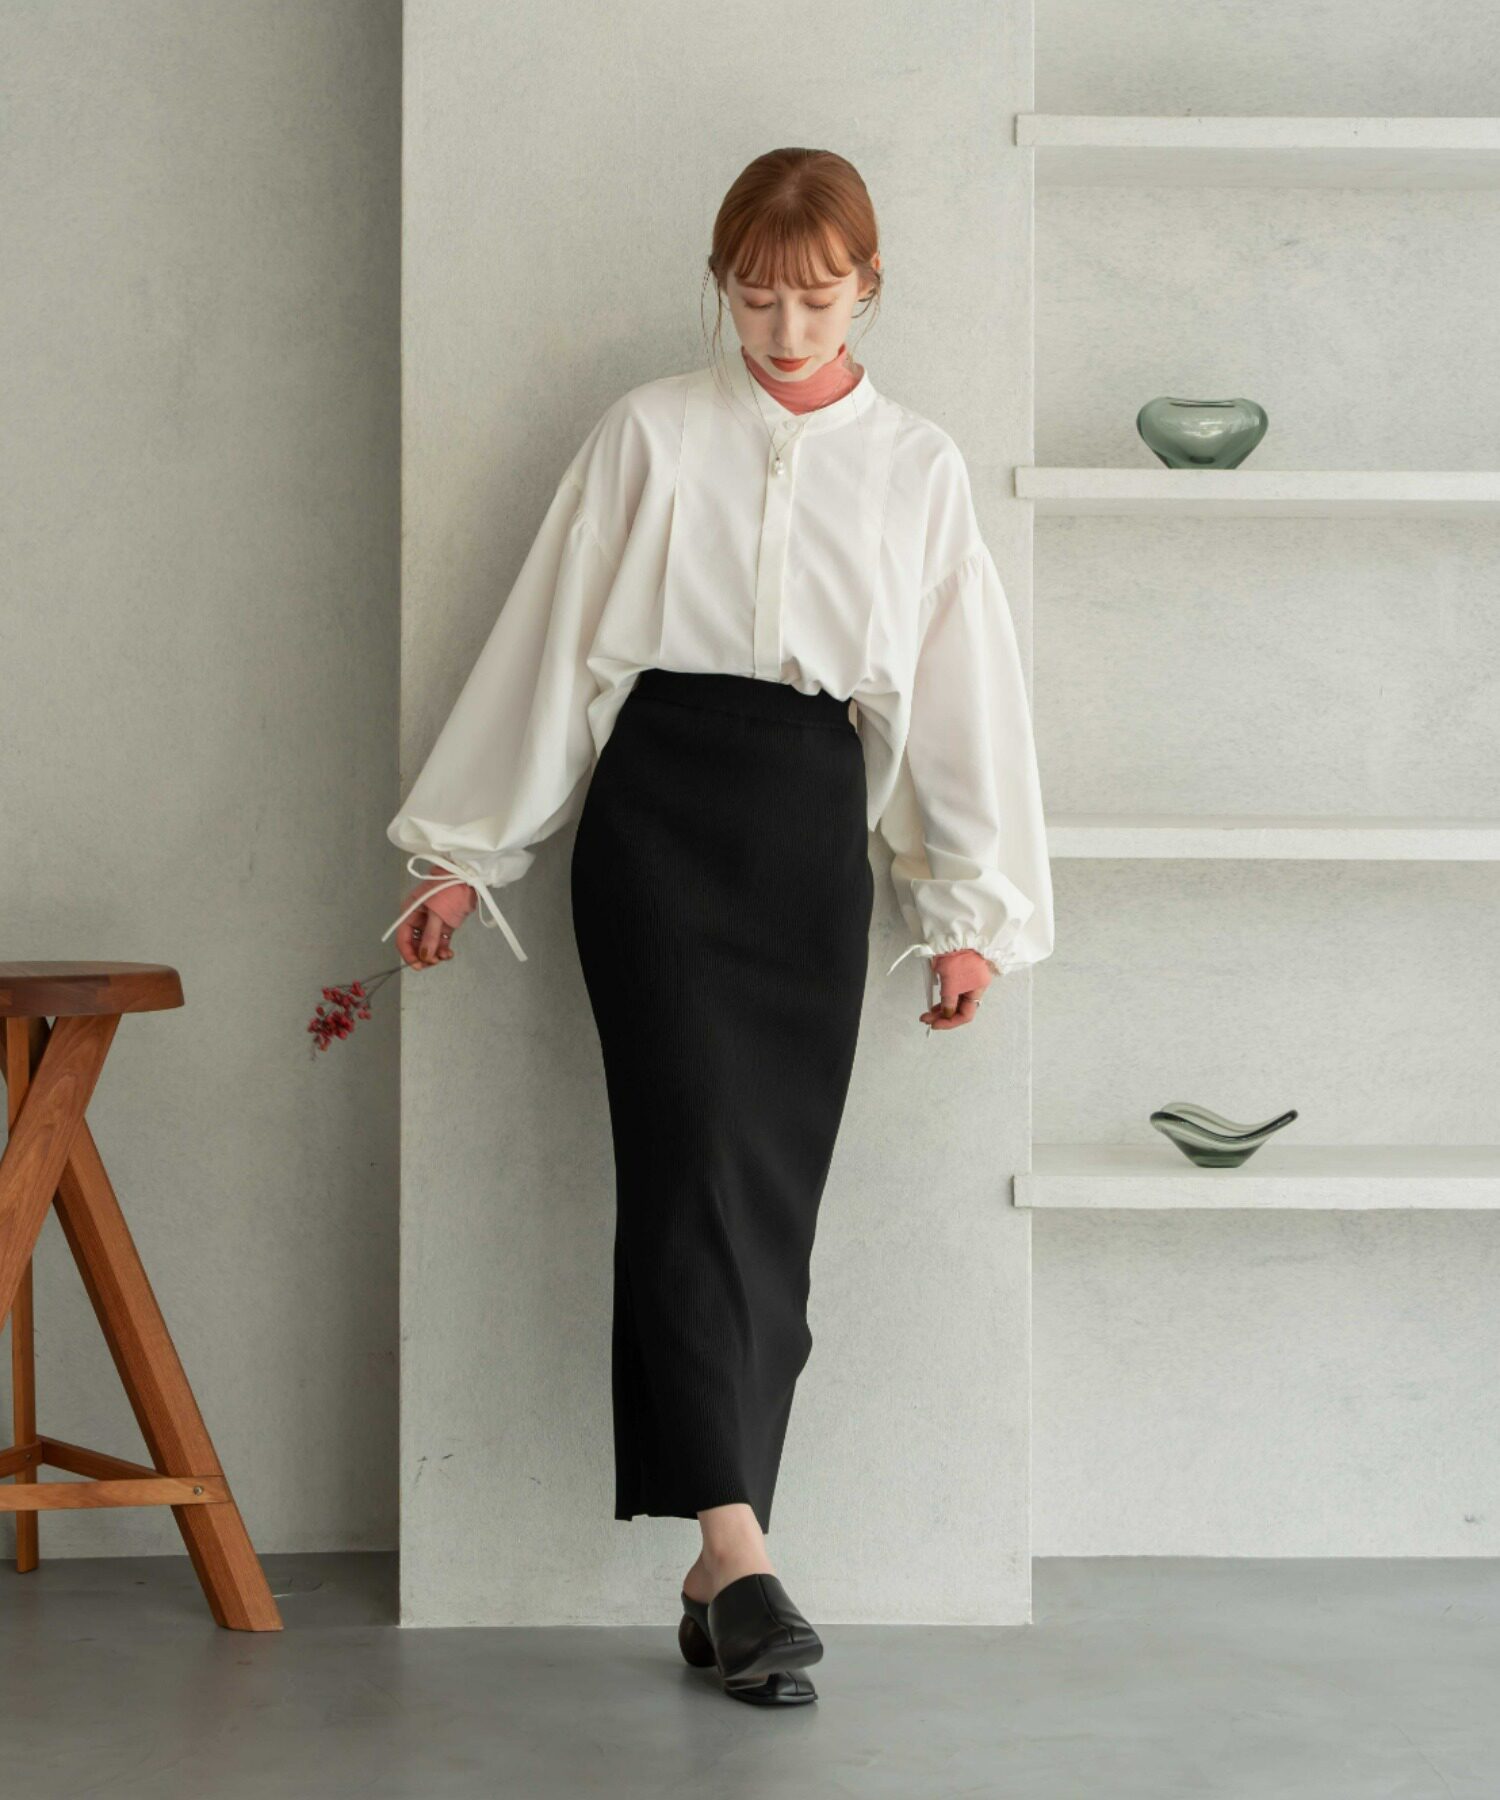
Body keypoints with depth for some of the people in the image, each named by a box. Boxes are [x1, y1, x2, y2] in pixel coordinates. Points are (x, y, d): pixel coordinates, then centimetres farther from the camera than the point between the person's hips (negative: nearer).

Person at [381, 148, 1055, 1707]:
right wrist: (466, 850, 7)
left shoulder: (918, 467, 13)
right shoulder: (651, 433, 8)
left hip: (815, 831, 2)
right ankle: (737, 1552, -22)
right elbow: (548, 639, 8)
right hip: (660, 808, -2)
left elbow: (964, 691, 12)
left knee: (776, 1194, 0)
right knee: (698, 1154, -16)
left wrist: (971, 911, 6)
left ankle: (717, 1579, 6)